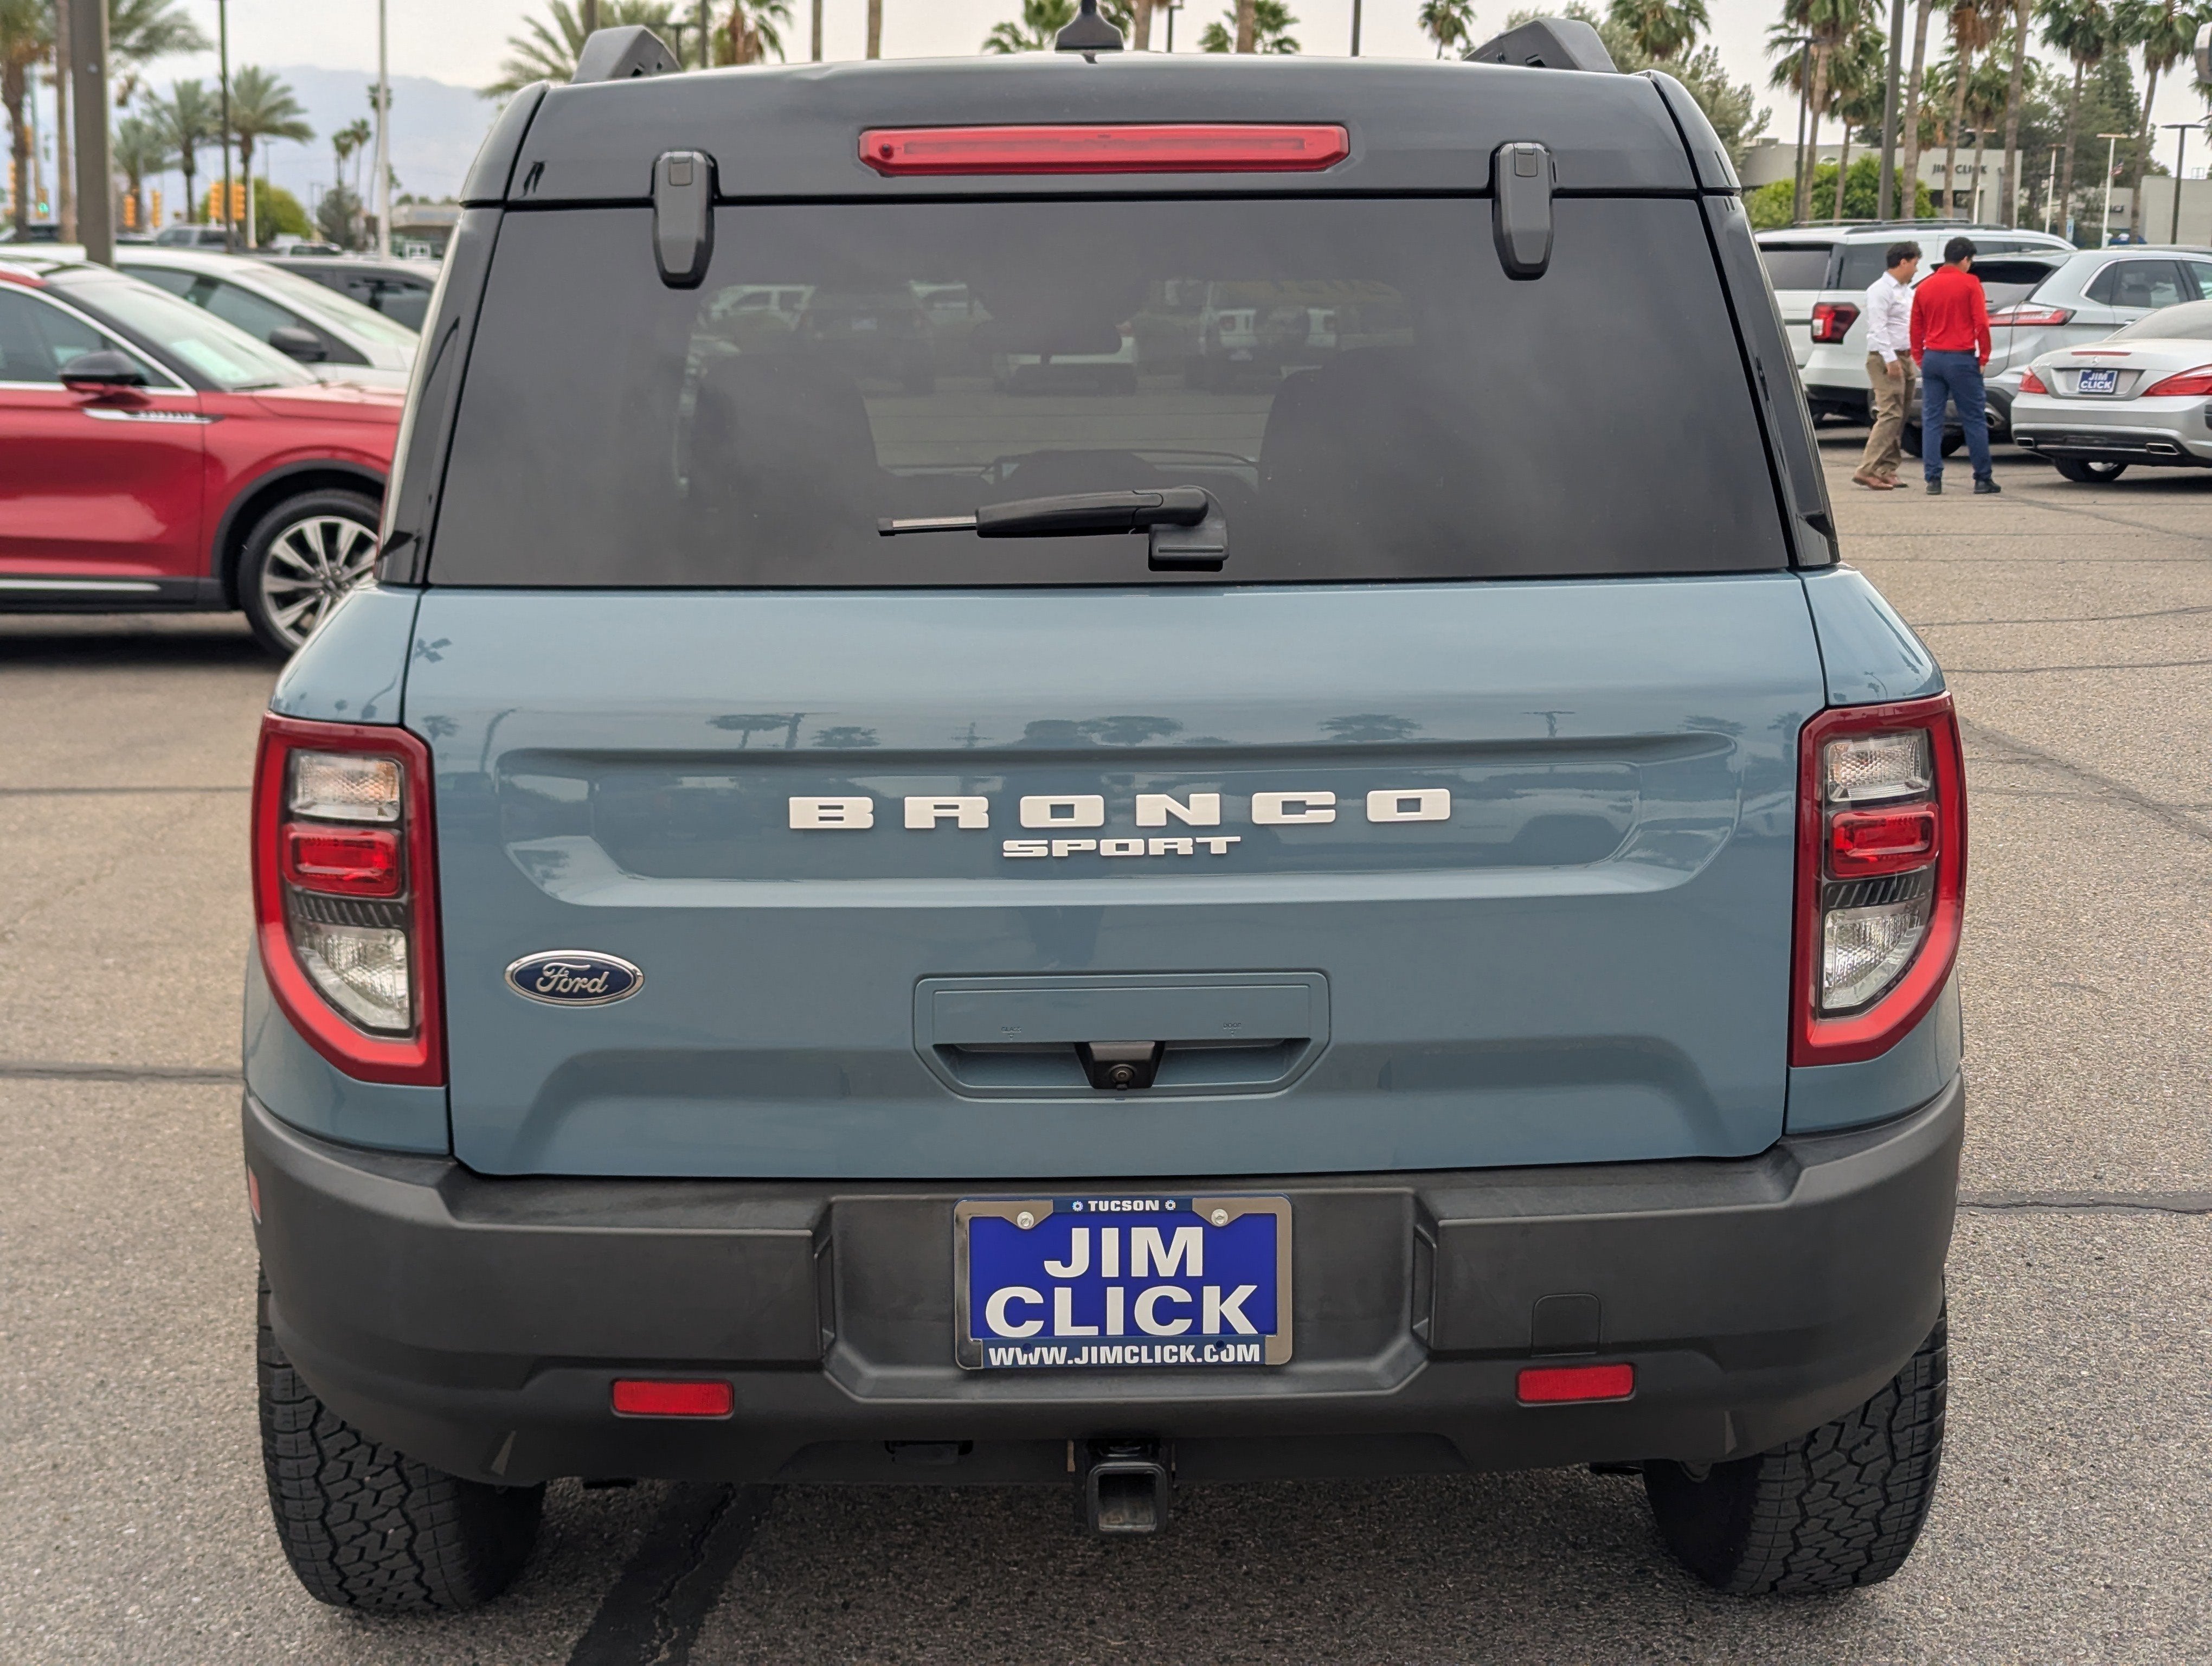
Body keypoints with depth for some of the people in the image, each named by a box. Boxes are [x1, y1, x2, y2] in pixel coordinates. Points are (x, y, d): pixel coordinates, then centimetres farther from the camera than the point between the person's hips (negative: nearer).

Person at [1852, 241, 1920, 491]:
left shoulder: (1907, 291, 19)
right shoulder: (1880, 290, -10)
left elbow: (1916, 324, 25)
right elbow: (1878, 328, -18)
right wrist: (1890, 360, -22)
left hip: (1904, 358, 10)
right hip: (1886, 359, -10)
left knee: (1899, 417, 8)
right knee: (1891, 414, -16)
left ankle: (1887, 471, 10)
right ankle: (1867, 470, -19)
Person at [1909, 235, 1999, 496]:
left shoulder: (1925, 287, 8)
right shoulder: (1970, 284, -5)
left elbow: (1916, 327, 12)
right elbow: (1981, 323, -9)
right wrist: (1984, 357, 0)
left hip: (1932, 358, 4)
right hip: (1961, 358, -4)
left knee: (1931, 420, 5)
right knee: (1974, 420, 3)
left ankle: (1933, 479, 0)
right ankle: (1983, 479, 6)